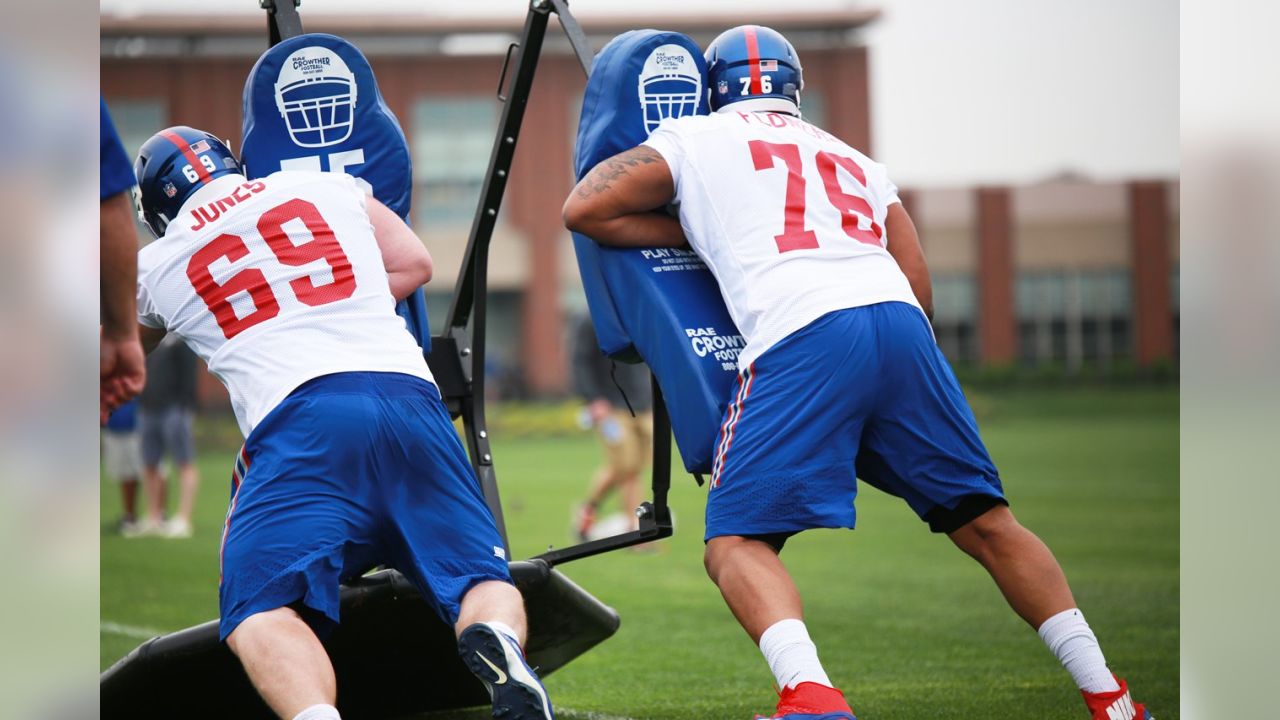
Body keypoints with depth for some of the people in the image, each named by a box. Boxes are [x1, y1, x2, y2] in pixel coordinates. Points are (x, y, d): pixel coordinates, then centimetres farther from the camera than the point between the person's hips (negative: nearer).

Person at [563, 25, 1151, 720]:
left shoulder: (692, 139, 20)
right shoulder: (856, 160, 33)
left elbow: (581, 210, 17)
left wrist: (689, 232, 27)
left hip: (802, 337, -5)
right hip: (901, 325, 5)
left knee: (736, 542, -3)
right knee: (986, 523, 15)